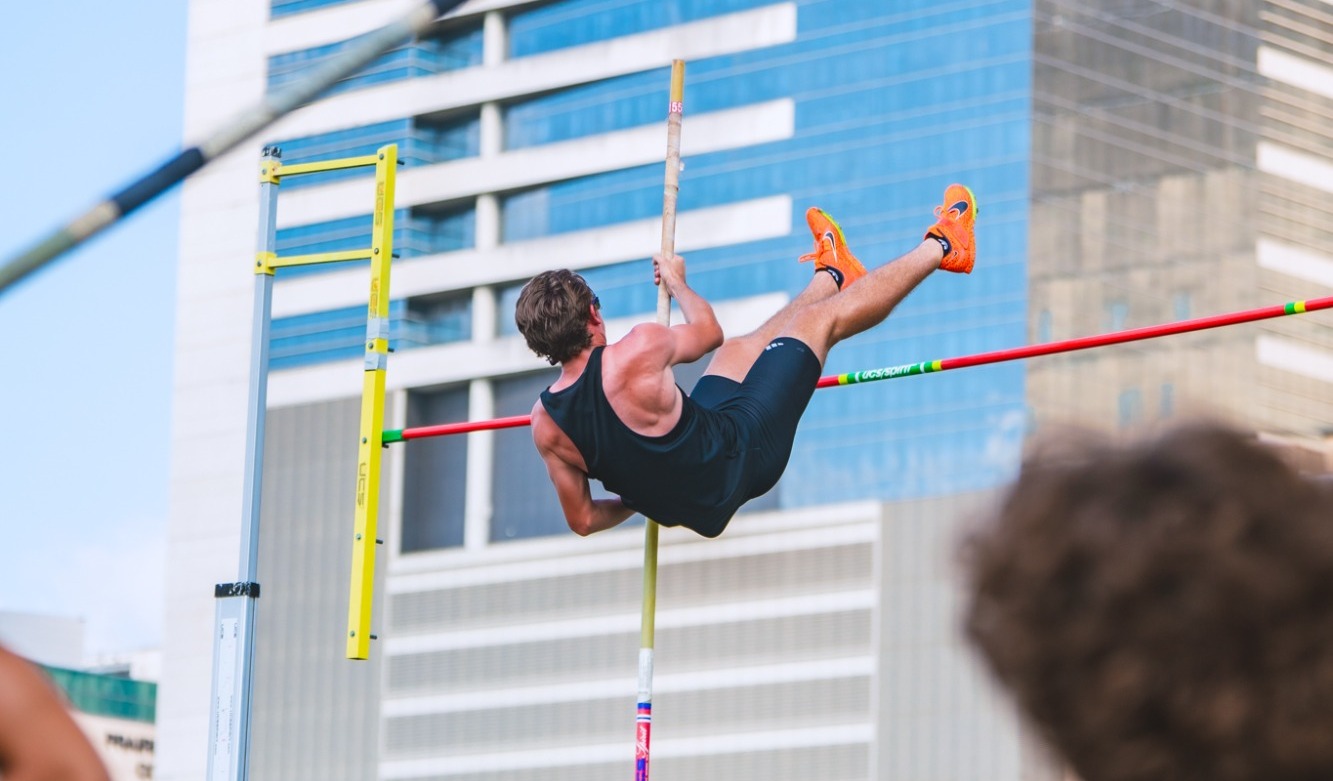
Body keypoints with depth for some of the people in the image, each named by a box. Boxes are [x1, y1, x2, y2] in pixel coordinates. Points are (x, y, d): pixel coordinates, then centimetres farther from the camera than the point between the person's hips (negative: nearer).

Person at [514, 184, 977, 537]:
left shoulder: (545, 425, -16)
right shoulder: (638, 352, -31)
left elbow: (582, 520, -2)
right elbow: (707, 331, -6)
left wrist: (641, 498, 17)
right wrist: (677, 283, 14)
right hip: (740, 455, -6)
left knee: (743, 348, 30)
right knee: (820, 318, 13)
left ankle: (833, 275, 59)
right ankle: (941, 247, 36)